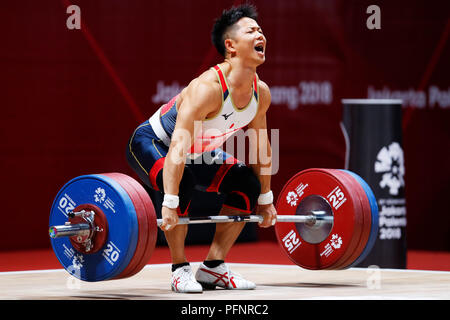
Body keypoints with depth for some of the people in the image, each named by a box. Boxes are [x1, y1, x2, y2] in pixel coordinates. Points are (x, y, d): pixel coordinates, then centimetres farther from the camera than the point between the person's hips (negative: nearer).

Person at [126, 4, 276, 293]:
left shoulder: (261, 93, -12)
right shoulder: (207, 88, -37)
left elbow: (260, 145, 3)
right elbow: (179, 146, -44)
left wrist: (266, 199, 6)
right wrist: (169, 204, -51)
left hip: (200, 152, 8)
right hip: (152, 143, -8)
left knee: (248, 184, -4)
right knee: (182, 184, -35)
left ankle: (213, 269, 3)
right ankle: (180, 271, -19)